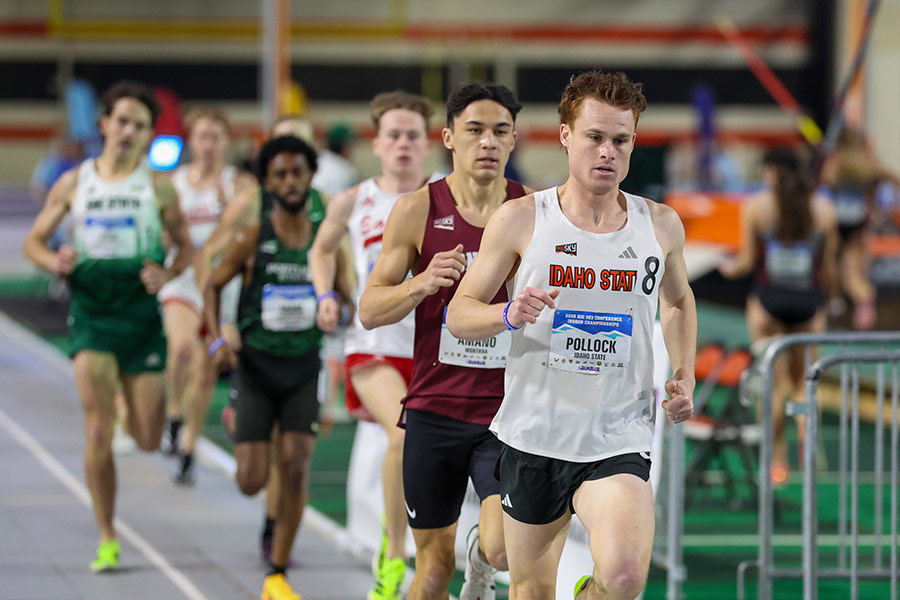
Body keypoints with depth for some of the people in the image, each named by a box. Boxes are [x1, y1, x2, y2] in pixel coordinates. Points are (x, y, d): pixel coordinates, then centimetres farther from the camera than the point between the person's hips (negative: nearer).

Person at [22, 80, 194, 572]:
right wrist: (54, 261, -12)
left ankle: (132, 406, 41)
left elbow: (185, 245, 10)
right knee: (98, 433, -10)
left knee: (148, 440, 3)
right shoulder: (73, 183, 4)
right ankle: (107, 540, -1)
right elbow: (34, 240, 10)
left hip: (141, 314, 0)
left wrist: (166, 275, -11)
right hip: (91, 311, 0)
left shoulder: (157, 186, 3)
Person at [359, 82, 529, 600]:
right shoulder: (418, 211, -1)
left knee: (505, 549, -19)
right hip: (435, 410, 1)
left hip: (508, 411, 0)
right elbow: (369, 310, 1)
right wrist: (422, 284, -18)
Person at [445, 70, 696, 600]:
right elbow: (460, 313, 2)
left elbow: (679, 302, 24)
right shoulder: (522, 219, -3)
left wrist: (684, 377, 8)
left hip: (620, 439, 0)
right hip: (534, 435, 0)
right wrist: (509, 314, -20)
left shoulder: (661, 225, 4)